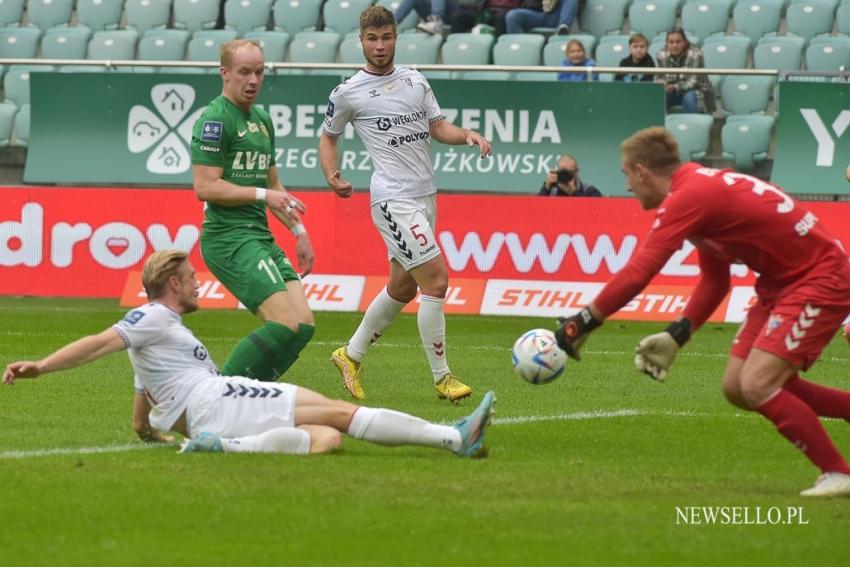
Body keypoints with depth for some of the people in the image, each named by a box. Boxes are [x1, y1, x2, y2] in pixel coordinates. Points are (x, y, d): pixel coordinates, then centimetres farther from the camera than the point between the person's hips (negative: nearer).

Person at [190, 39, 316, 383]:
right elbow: (205, 187, -15)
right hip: (229, 238, -9)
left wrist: (298, 231, 25)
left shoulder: (262, 120, 19)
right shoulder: (215, 120, -9)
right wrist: (262, 194, -13)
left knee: (304, 325, 0)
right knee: (285, 324, -19)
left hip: (260, 238, 9)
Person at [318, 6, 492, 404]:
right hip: (394, 199, -7)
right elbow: (328, 136, 11)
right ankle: (442, 378, -6)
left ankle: (351, 355, 32)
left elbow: (438, 127, 12)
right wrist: (332, 177, -5)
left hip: (425, 196, 7)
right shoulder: (349, 93, -1)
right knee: (436, 280, -14)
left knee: (403, 287, 15)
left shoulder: (415, 81, 12)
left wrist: (468, 136, -8)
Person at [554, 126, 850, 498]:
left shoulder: (687, 198, -21)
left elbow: (637, 274, -25)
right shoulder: (704, 188, 10)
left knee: (757, 386, -18)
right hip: (782, 282, 10)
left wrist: (581, 324, -19)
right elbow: (714, 281, 16)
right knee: (737, 388, 8)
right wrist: (676, 337, 6)